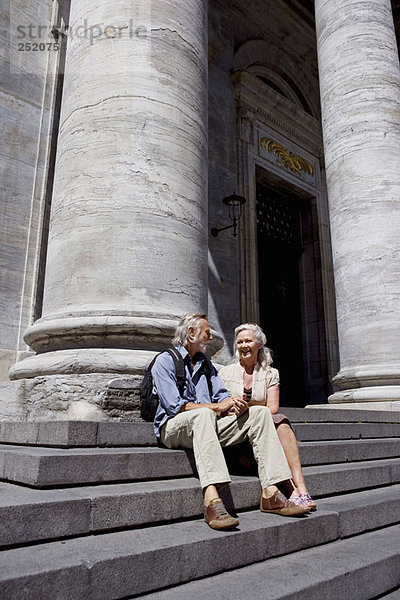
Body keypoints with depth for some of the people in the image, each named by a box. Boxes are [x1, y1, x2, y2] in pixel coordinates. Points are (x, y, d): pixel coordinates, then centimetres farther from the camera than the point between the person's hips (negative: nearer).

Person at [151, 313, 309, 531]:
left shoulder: (206, 363, 22)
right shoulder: (165, 361, -1)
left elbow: (222, 396, 14)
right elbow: (174, 405, -13)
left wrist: (234, 405, -11)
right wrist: (216, 407, -13)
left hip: (209, 424, 7)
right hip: (174, 427, -6)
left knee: (260, 412, -11)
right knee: (203, 415, -40)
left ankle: (271, 494, -20)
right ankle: (212, 502, -51)